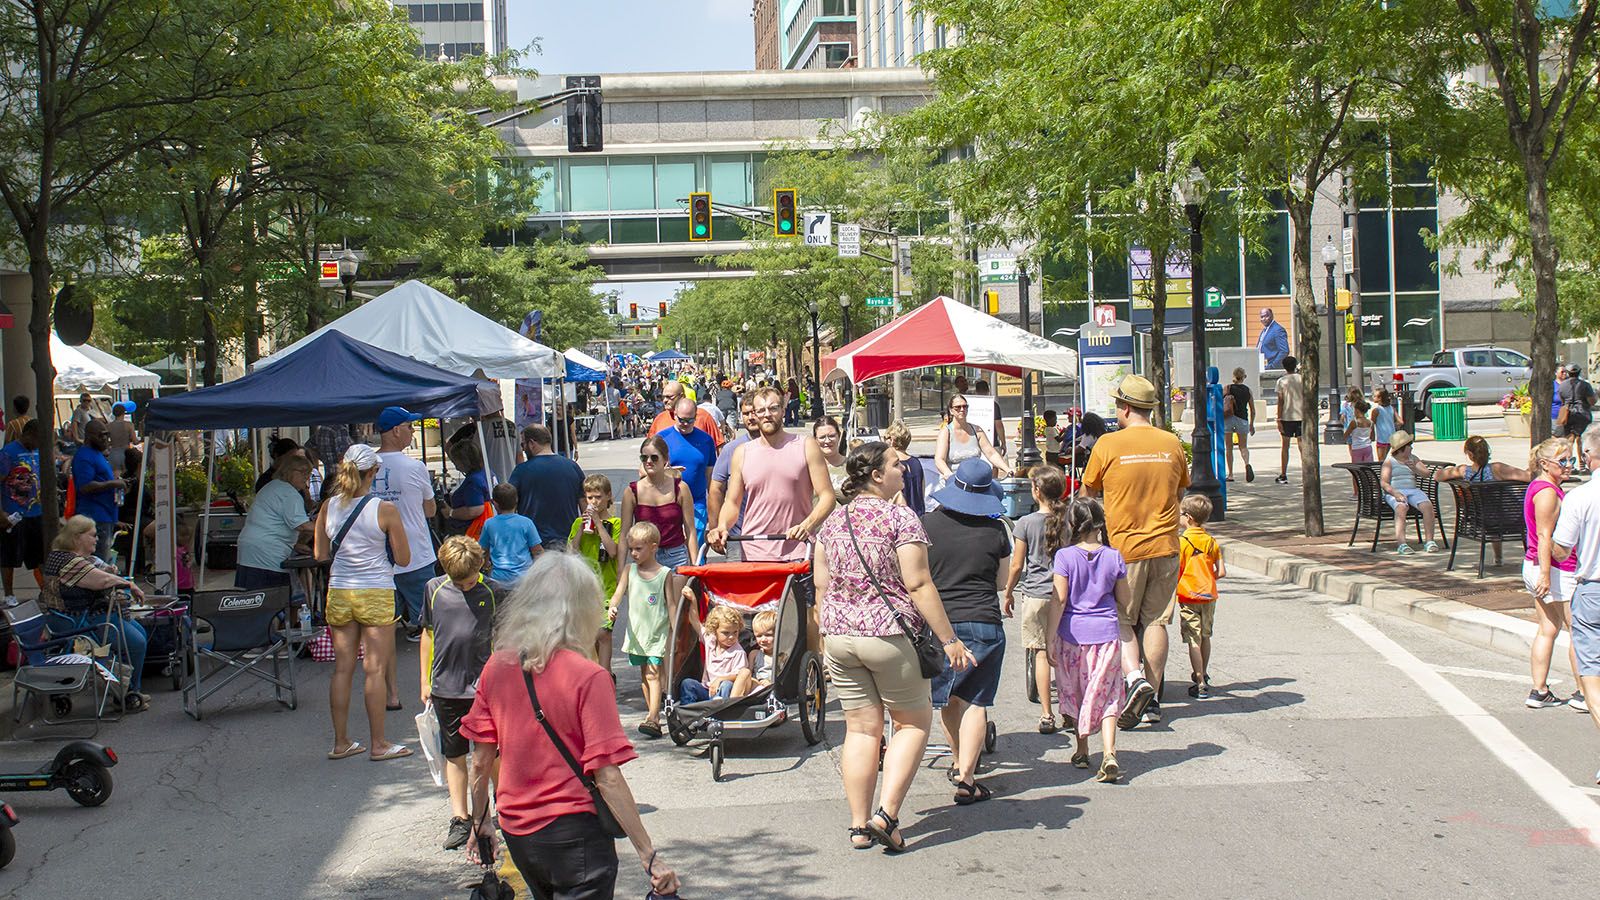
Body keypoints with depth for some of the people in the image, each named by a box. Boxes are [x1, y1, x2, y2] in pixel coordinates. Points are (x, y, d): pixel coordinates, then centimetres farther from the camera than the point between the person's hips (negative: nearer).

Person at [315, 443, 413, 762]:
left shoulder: (328, 508, 1)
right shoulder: (386, 511, -11)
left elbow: (321, 554, 10)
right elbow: (403, 559, -4)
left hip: (339, 592, 4)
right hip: (376, 594, -4)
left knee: (342, 668, 10)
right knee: (375, 669, 0)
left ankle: (341, 742, 16)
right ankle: (378, 744, 5)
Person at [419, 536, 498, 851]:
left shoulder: (491, 592, -4)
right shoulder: (435, 589, 1)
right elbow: (428, 634, 11)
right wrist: (425, 680, 11)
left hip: (484, 686, -2)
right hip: (445, 686, 2)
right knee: (454, 754, 9)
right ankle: (460, 818, 16)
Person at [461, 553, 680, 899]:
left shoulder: (496, 667, -2)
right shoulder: (588, 678, -18)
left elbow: (481, 760, 6)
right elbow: (607, 777, -20)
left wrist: (480, 820, 21)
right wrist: (650, 857, -16)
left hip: (515, 831, 6)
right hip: (573, 830, -6)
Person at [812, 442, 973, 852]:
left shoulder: (832, 522, 8)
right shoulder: (899, 518, -10)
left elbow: (822, 587, 11)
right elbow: (918, 585, -14)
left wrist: (827, 641, 20)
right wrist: (949, 640, -10)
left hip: (840, 637, 6)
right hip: (891, 637, -5)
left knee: (861, 729, 10)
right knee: (913, 722, 9)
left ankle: (859, 826, 10)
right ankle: (886, 814, -2)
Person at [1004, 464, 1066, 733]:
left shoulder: (1026, 523, -7)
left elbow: (1017, 565, -4)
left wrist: (1008, 593, 11)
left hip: (1036, 595, -2)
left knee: (1041, 653, 2)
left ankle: (1047, 716, 0)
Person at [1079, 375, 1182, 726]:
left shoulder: (1108, 444, -8)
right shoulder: (1172, 443, 2)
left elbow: (1088, 491, 4)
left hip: (1124, 546, -3)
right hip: (1165, 545, 3)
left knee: (1120, 619, 7)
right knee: (1156, 621, 9)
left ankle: (1135, 678, -16)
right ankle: (1153, 701, 12)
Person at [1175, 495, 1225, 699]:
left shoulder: (1182, 542, -13)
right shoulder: (1212, 542, 3)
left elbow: (1176, 572, -15)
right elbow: (1222, 572, 2)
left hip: (1188, 596, -6)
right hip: (1209, 595, 6)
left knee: (1193, 640, -5)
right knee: (1205, 636, 20)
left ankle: (1200, 685, -8)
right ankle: (1203, 675, 36)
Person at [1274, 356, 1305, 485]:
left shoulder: (1282, 381, -2)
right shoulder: (1302, 379, 3)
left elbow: (1280, 401, -5)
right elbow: (1306, 398, 2)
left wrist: (1279, 420, -4)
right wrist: (1306, 415, 9)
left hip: (1286, 417, -1)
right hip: (1301, 416, 1)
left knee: (1285, 446, 5)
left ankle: (1283, 475, 5)